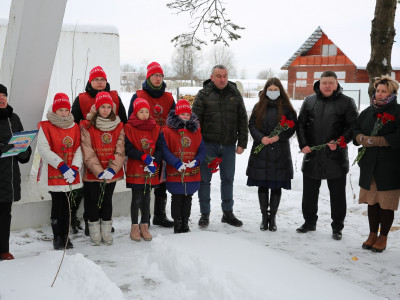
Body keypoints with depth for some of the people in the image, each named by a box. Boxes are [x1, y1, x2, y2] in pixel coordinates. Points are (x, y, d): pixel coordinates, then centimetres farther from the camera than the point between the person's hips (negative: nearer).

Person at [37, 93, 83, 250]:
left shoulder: (75, 127, 11)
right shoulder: (45, 126, -2)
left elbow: (79, 149, 6)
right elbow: (43, 149, -11)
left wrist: (75, 167, -10)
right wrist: (62, 166, -18)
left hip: (71, 174, 4)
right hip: (54, 174, -4)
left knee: (68, 205, 8)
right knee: (57, 205, -2)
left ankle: (66, 236, 19)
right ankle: (57, 237, 11)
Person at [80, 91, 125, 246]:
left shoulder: (119, 126, 3)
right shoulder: (87, 126, -6)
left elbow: (120, 151, -3)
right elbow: (88, 153, -12)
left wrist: (112, 169, -17)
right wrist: (99, 171, -21)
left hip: (112, 173, 3)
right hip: (93, 173, -2)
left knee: (107, 200, 12)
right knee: (93, 201, 6)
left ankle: (106, 232, 22)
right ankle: (95, 233, 18)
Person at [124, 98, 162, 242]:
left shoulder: (155, 129, 9)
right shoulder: (129, 128, -4)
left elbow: (159, 148, 6)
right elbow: (128, 149, -10)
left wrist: (154, 162, -11)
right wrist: (144, 157, -19)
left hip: (151, 171, 4)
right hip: (135, 170, -3)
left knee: (146, 198, 10)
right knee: (136, 199, 1)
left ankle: (144, 226, 20)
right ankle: (135, 227, 13)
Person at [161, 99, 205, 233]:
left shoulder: (196, 130, 9)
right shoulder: (167, 130, -4)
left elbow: (202, 149, 7)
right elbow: (164, 150, -10)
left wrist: (197, 161, -13)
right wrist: (176, 163, -21)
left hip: (192, 173, 4)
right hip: (175, 173, -3)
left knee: (188, 198, 13)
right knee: (177, 199, 5)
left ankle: (185, 222, 25)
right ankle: (177, 223, 17)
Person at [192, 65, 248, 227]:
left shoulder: (235, 94, 7)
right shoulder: (203, 95, -2)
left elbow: (242, 120, 8)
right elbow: (195, 120, -4)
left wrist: (242, 143, 3)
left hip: (228, 145, 3)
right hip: (208, 145, -2)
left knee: (228, 179, 11)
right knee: (204, 179, 3)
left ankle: (228, 213, 23)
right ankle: (205, 214, 15)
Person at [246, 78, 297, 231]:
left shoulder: (286, 108, 3)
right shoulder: (259, 107, 7)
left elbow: (292, 126, 1)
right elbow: (252, 125, 3)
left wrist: (279, 137, -14)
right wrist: (261, 138, -14)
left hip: (280, 151, -1)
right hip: (261, 150, 1)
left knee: (276, 186, 4)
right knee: (262, 185, 6)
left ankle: (273, 217, 16)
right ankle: (264, 217, 19)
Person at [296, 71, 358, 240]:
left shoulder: (346, 102, -1)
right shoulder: (309, 101, 8)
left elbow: (354, 127, -3)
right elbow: (301, 124, 9)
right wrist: (303, 144, -4)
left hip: (336, 157, -3)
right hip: (311, 156, 3)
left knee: (337, 194, 6)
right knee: (309, 193, 14)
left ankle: (337, 227, 20)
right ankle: (309, 222, 30)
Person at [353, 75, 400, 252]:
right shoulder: (368, 111, 13)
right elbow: (356, 131, 12)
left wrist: (376, 141, -17)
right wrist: (362, 138, -10)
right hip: (369, 165, 5)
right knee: (372, 201, 12)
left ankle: (383, 237, 18)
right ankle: (373, 234, 26)